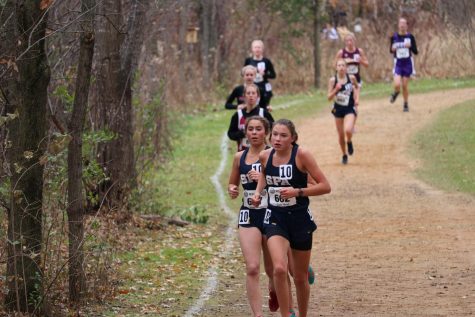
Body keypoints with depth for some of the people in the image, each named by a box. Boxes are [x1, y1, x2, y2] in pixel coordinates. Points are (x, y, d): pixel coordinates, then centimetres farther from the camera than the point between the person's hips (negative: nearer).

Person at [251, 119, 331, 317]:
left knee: (300, 277, 11)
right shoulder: (265, 156, -1)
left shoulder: (301, 155, -13)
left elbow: (325, 187, -14)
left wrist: (297, 191, -23)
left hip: (300, 219, -2)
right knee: (279, 269, -22)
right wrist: (258, 191, 7)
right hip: (275, 219, 2)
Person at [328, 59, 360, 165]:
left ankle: (349, 142, 10)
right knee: (341, 135, 10)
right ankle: (344, 155, 32)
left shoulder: (351, 78, -7)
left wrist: (357, 98, 3)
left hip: (350, 109, -1)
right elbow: (329, 97, -9)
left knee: (348, 130, -25)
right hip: (338, 109, 1)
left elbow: (357, 87, 15)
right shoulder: (333, 80, -9)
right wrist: (336, 89, -25)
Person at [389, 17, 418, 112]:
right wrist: (392, 49, -12)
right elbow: (391, 50, 12)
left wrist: (410, 46, -22)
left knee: (405, 85, 4)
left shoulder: (410, 37, -3)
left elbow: (416, 52, -3)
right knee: (397, 85, -15)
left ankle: (406, 104, 23)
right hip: (398, 63, 0)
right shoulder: (394, 37, -1)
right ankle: (396, 93, 22)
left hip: (407, 63, 0)